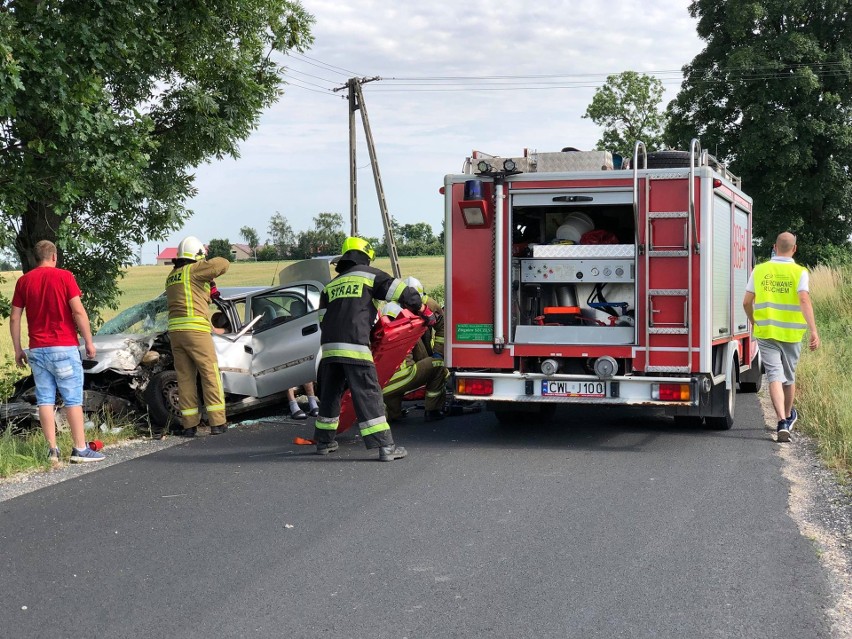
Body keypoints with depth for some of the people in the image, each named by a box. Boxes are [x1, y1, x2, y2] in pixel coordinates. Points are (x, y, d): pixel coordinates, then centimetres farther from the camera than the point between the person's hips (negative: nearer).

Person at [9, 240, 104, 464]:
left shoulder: (24, 281, 7)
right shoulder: (64, 276, -5)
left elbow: (14, 318, 6)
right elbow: (78, 311, -11)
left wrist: (18, 349, 13)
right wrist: (89, 342, -4)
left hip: (37, 349, 4)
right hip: (63, 347, -4)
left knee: (45, 400, 5)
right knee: (73, 399, 0)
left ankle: (52, 450, 3)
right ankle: (80, 449, 0)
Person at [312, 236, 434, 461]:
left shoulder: (330, 286, 23)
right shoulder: (370, 275, 9)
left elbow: (323, 319, 19)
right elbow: (404, 293, 6)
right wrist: (425, 312, 21)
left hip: (329, 347, 5)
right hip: (354, 347, -5)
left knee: (330, 393, 18)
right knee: (368, 395, -6)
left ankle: (324, 441, 28)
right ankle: (386, 446, -8)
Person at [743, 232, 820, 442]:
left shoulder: (760, 270, 0)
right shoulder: (799, 272, -6)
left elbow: (747, 302, 2)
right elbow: (804, 301, -20)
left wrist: (754, 322, 21)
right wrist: (813, 331, -23)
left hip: (766, 332, 0)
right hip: (791, 333, 0)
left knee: (775, 377, -3)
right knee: (789, 377, 18)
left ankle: (782, 422, -19)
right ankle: (788, 417, 38)